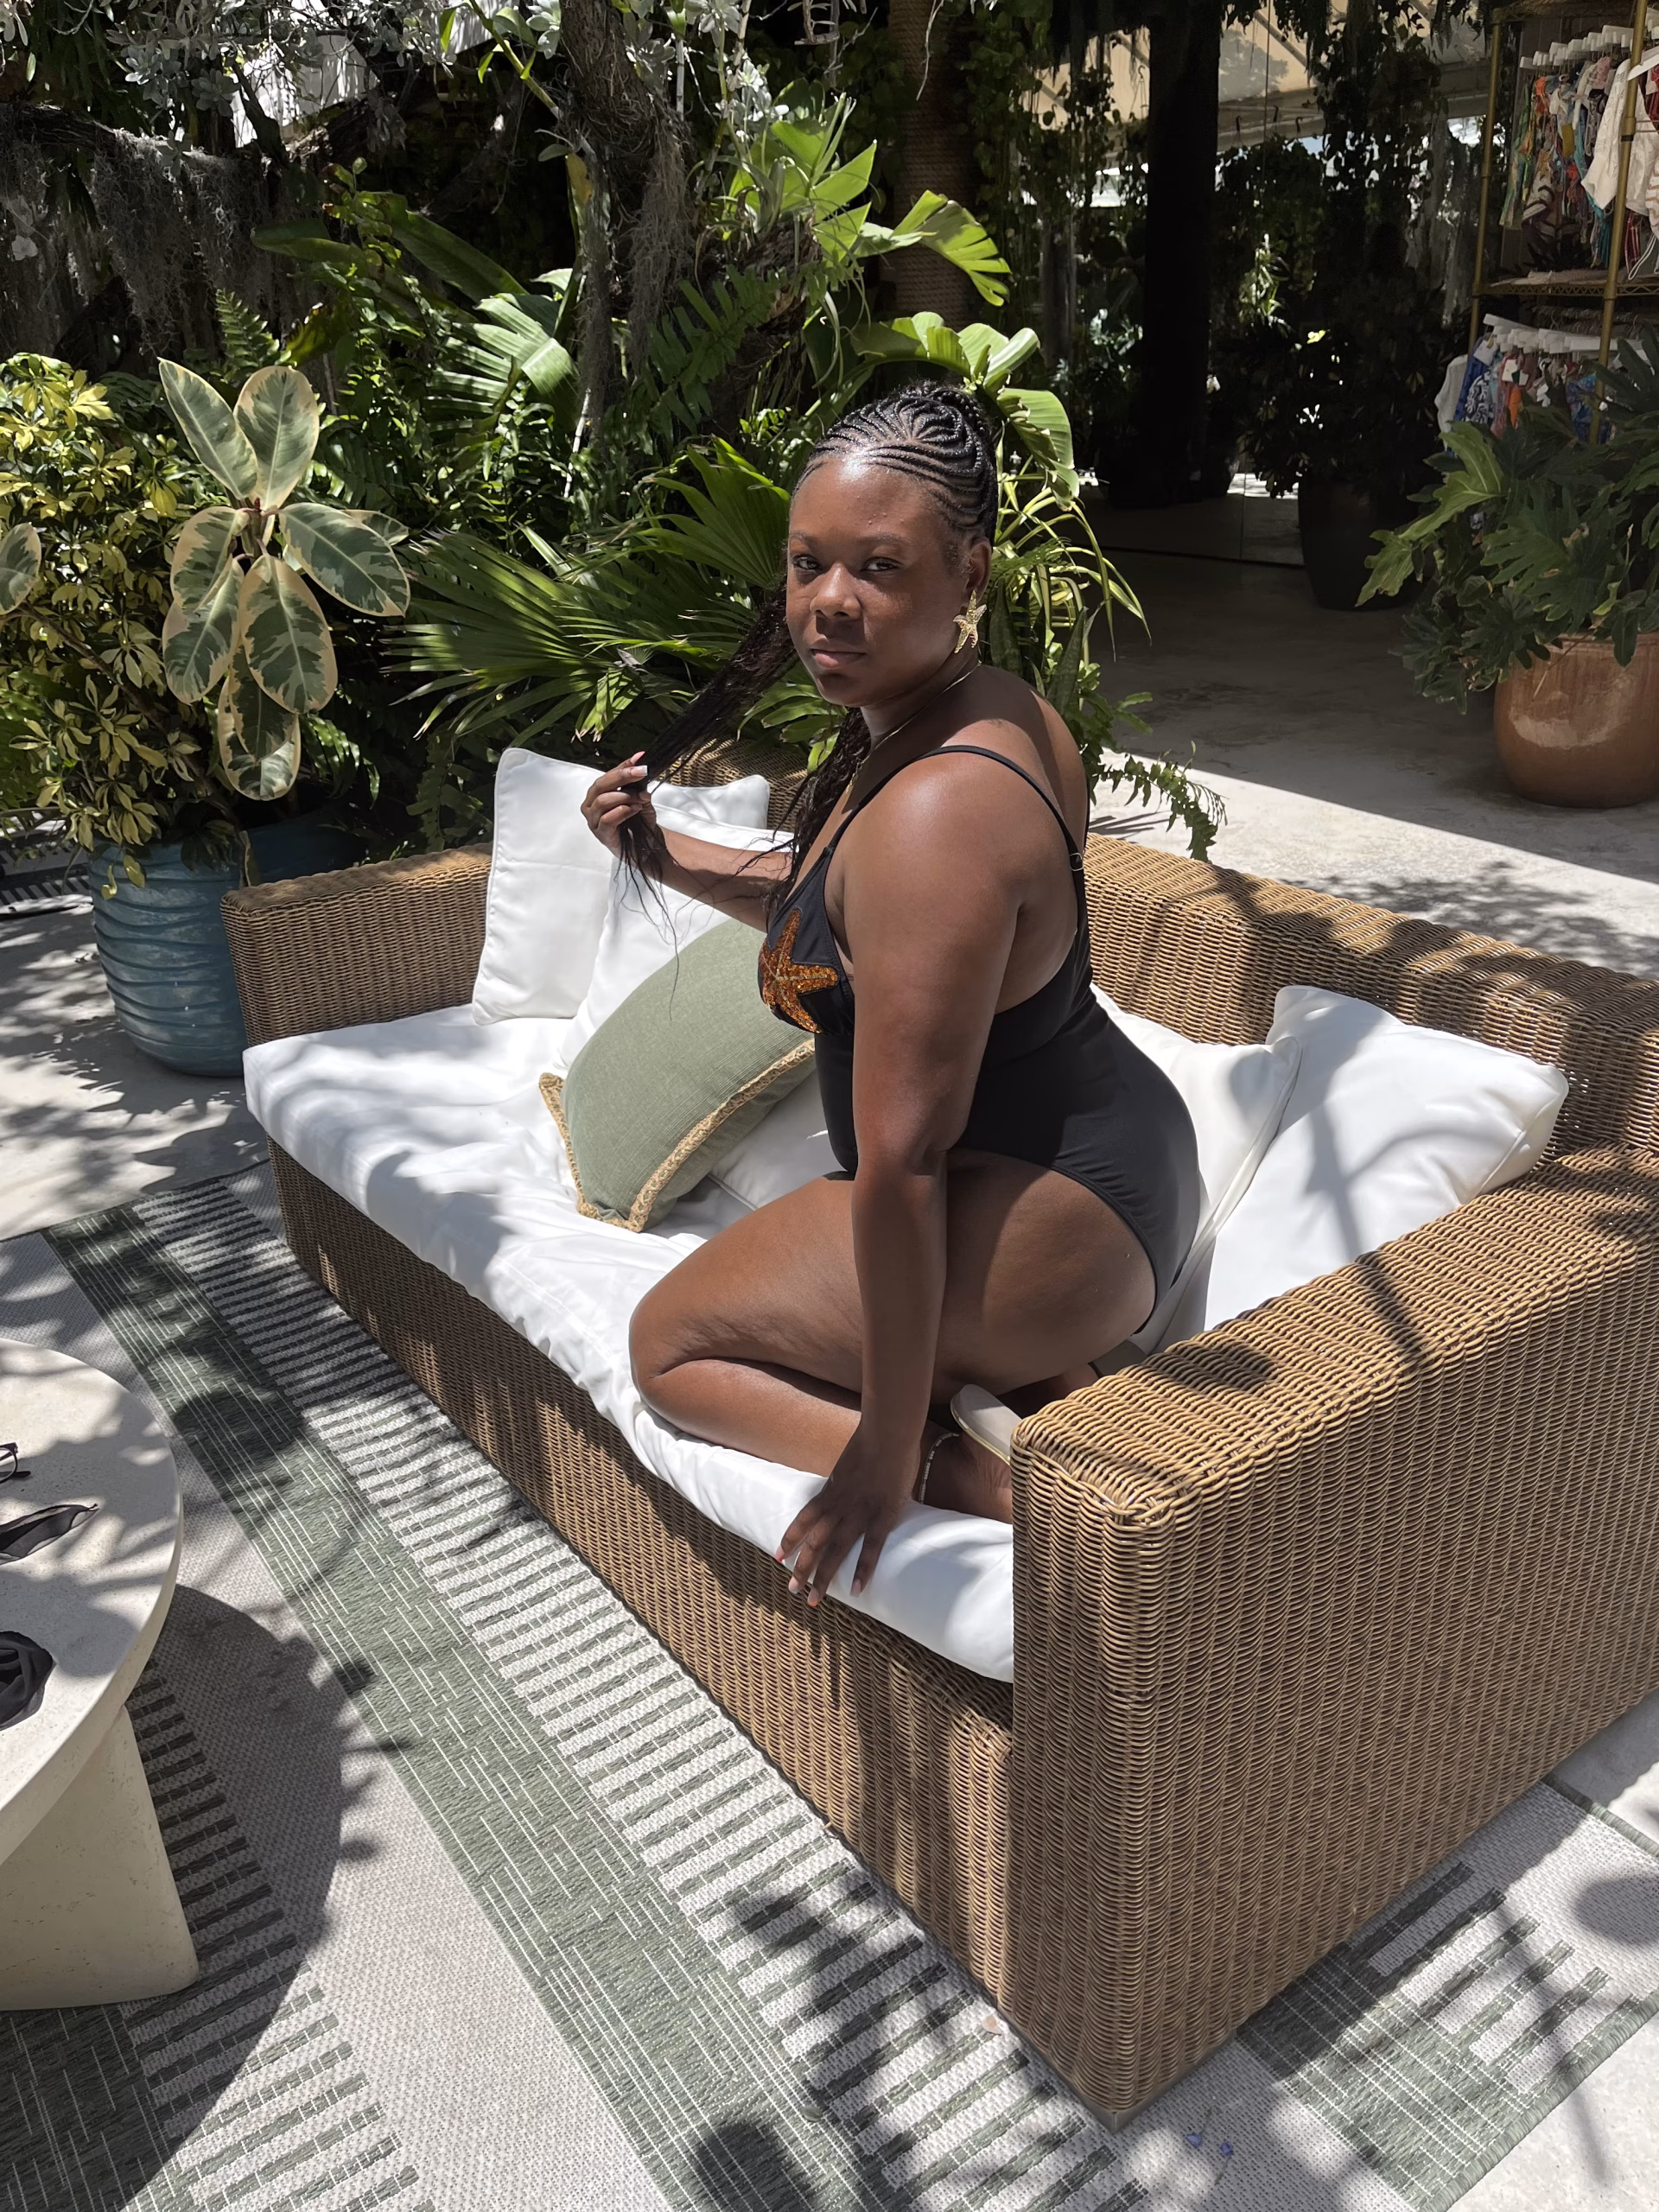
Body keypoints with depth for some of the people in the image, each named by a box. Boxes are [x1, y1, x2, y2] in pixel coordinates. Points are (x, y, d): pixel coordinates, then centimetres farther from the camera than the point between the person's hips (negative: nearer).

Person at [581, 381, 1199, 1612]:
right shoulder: (1002, 712, 2)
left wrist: (890, 1449, -22)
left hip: (1040, 1222, -10)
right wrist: (671, 860, 5)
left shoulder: (933, 815, -29)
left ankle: (977, 1472, -9)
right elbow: (837, 908, 19)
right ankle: (1054, 1390, 9)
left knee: (672, 1341, 9)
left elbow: (902, 1162, -29)